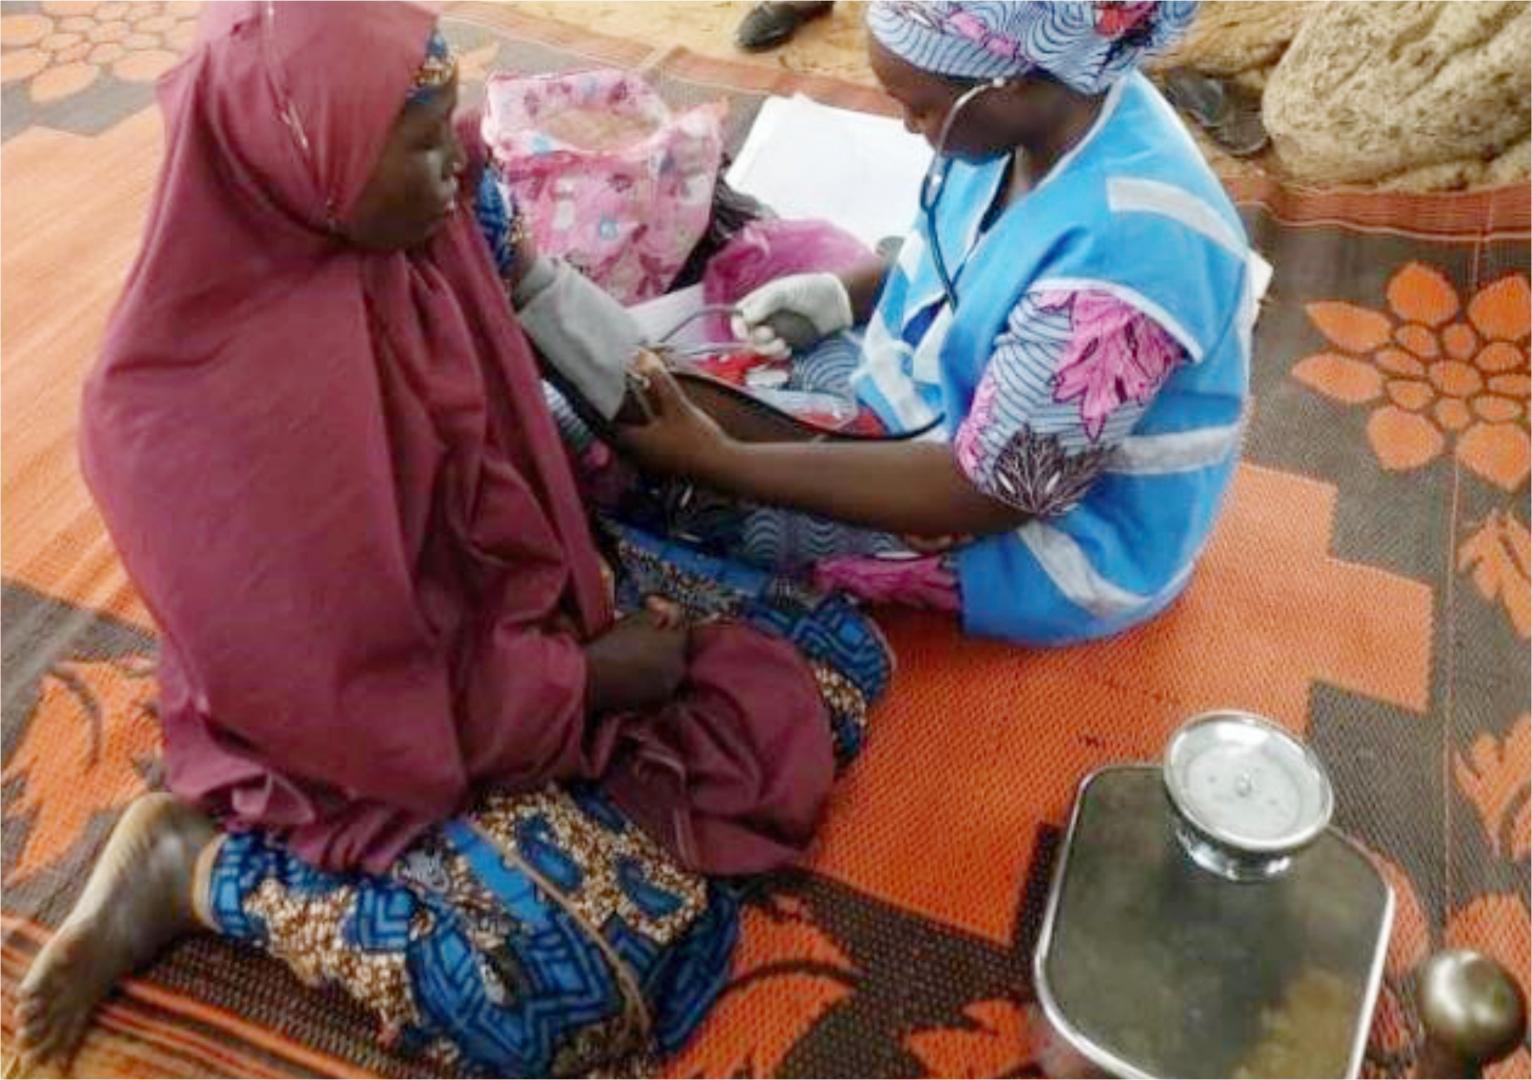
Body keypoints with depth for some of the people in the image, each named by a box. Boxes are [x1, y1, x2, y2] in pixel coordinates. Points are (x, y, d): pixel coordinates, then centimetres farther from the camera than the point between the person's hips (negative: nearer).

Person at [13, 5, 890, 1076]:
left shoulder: (403, 235, -10)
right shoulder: (199, 410, -31)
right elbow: (353, 687, -24)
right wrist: (589, 679, -16)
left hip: (506, 592, 7)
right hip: (376, 723, -6)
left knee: (841, 655, 2)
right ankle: (195, 865, -4)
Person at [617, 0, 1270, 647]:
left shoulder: (1122, 249, -37)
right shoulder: (1052, 92, -11)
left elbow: (987, 492, -30)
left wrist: (718, 462, -32)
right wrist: (843, 294, -9)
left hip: (1055, 537, -7)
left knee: (683, 493, -10)